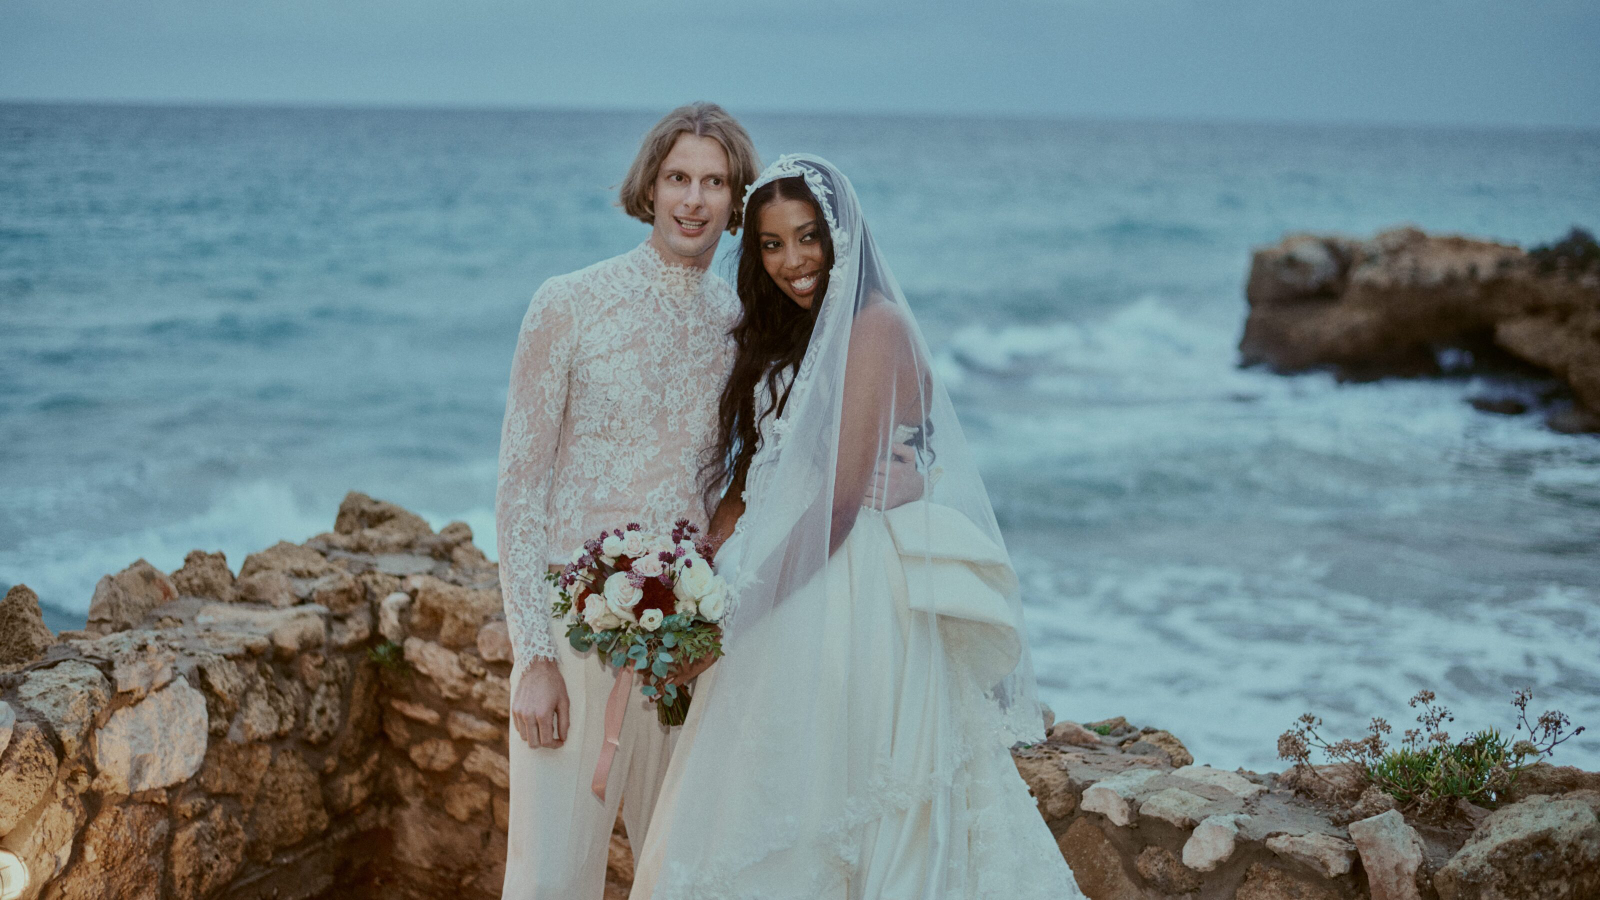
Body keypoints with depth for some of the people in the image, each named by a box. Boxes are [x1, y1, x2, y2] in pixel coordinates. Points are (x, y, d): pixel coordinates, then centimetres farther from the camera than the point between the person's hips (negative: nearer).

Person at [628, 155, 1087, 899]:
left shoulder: (876, 327, -12)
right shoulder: (781, 336, 14)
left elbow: (840, 499, -17)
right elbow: (749, 479, 10)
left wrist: (738, 604, -16)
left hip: (851, 595, -8)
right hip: (785, 594, 8)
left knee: (830, 799, -1)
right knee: (760, 813, 13)